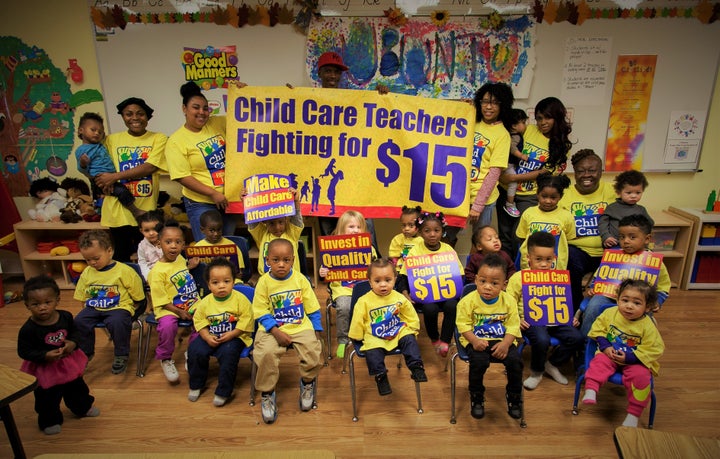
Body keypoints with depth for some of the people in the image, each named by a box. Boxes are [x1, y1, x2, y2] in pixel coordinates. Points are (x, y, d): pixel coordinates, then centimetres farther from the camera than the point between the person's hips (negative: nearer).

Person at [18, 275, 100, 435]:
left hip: (68, 362, 4)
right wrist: (45, 356, -32)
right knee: (48, 398, 15)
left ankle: (84, 407, 50)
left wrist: (73, 343, -18)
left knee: (76, 388, 25)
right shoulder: (28, 329, -26)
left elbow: (74, 332, 3)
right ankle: (49, 421, 41)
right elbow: (24, 352, -19)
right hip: (44, 369, -4)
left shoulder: (65, 317, -14)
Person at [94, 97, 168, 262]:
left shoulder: (158, 139, 1)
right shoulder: (111, 140, 9)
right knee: (121, 257, 12)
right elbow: (101, 168, 9)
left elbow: (149, 167, -12)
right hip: (118, 210, 2)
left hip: (146, 210, -2)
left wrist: (115, 177, -15)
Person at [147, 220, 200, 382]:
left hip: (191, 303, 6)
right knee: (167, 325, -34)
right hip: (169, 308, -6)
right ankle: (165, 359, -3)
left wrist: (192, 265, 17)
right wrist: (179, 312, -16)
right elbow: (161, 300, -11)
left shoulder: (180, 258, 9)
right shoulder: (158, 271, -11)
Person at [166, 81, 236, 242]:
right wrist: (213, 193, -18)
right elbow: (183, 177, -13)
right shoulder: (176, 141, -8)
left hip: (227, 199, 5)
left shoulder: (218, 124, 4)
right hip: (201, 204, -4)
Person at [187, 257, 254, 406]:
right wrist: (207, 337, -14)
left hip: (235, 336, -4)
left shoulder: (240, 299, -12)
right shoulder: (205, 302, 0)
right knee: (195, 349, -16)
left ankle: (223, 392, -9)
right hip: (210, 337, 4)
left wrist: (230, 335, -21)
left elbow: (245, 323, -13)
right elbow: (200, 322, 3)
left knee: (228, 353, -30)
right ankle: (196, 385, 11)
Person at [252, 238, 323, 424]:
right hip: (273, 329, -1)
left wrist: (317, 331, 1)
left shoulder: (300, 279, 0)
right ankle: (267, 393, 0)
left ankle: (307, 382, 13)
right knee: (266, 353, -27)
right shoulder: (264, 282, -4)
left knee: (313, 351, -21)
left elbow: (312, 308, 6)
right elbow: (261, 313, -4)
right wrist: (276, 332, -15)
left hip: (301, 327, 1)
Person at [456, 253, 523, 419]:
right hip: (476, 341, -2)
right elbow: (463, 324, -6)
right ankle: (476, 398, -1)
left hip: (502, 340, 2)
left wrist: (506, 343, -18)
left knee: (515, 360, -21)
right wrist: (474, 341, -22)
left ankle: (514, 397, 9)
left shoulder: (509, 301, -3)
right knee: (479, 361, -29)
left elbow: (513, 326, -2)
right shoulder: (468, 301, -10)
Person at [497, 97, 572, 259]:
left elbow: (546, 172, -9)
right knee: (504, 235, 9)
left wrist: (513, 178, -17)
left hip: (530, 196, -2)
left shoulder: (562, 145, -2)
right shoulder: (529, 130, 1)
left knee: (518, 237, -7)